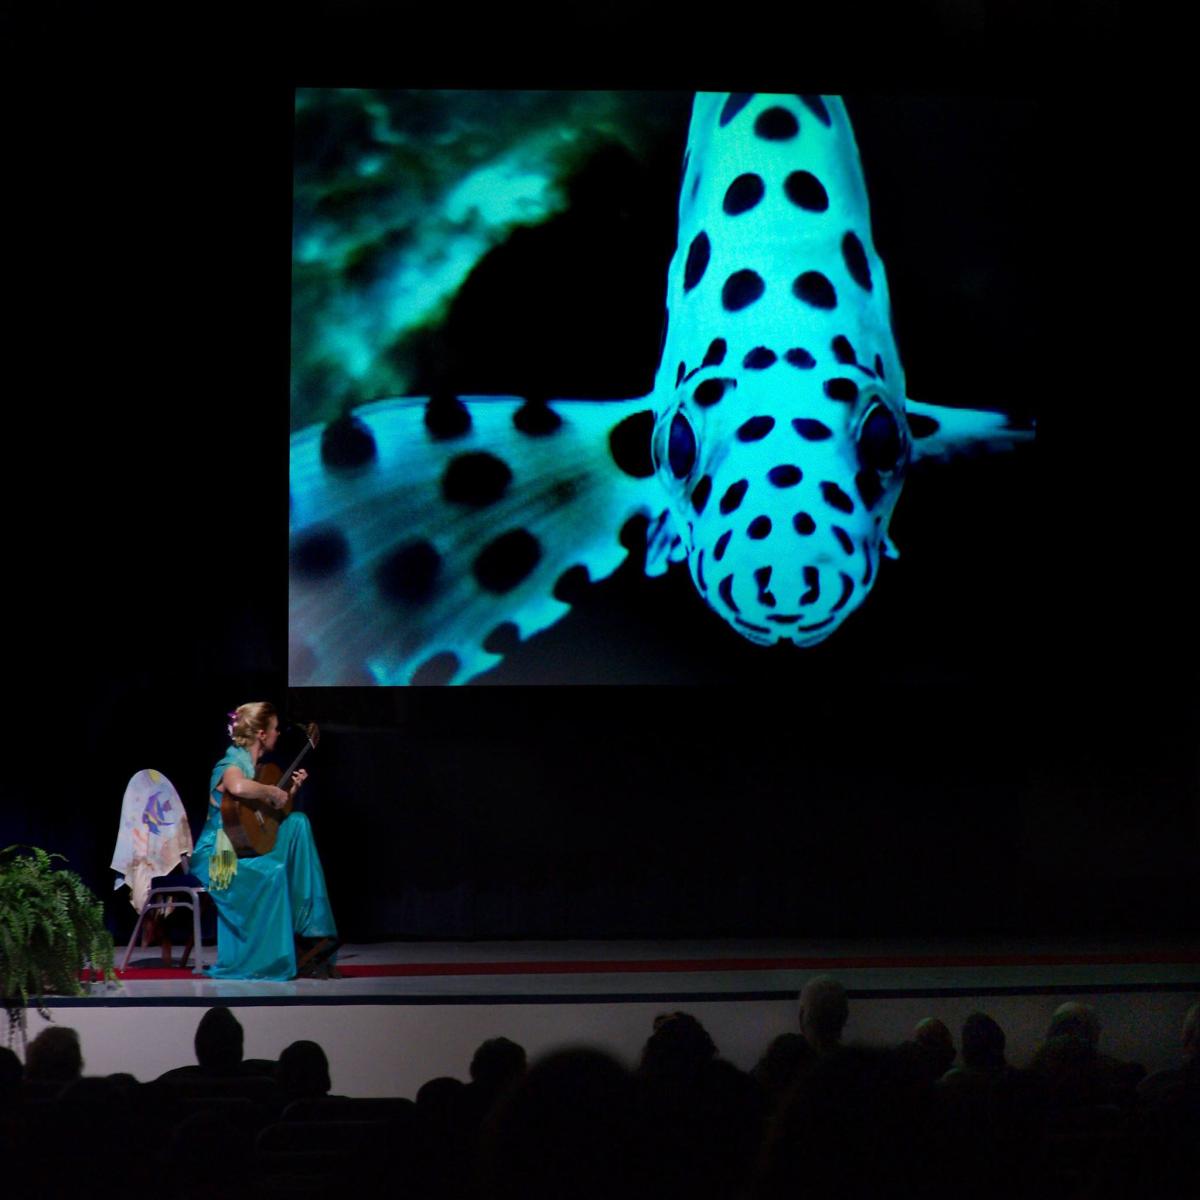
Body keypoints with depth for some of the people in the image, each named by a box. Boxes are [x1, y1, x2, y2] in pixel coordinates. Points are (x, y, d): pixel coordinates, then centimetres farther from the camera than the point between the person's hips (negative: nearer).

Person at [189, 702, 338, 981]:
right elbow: (239, 788, -41)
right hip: (215, 858, -9)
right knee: (272, 871, -32)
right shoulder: (232, 765, -14)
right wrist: (274, 792, -26)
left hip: (243, 850, 9)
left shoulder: (252, 765, 14)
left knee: (297, 822, -7)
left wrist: (291, 791, 11)